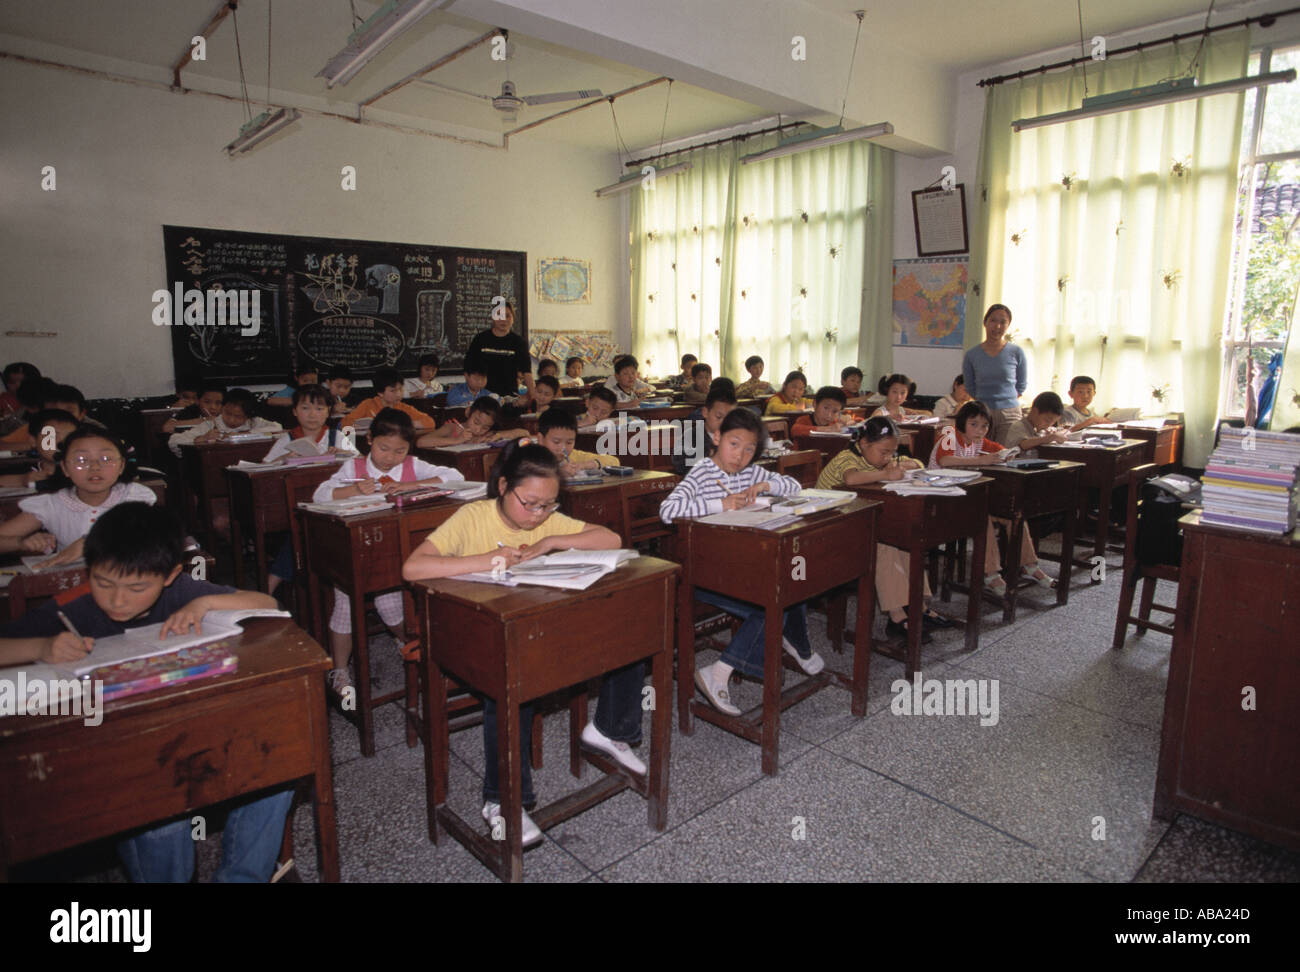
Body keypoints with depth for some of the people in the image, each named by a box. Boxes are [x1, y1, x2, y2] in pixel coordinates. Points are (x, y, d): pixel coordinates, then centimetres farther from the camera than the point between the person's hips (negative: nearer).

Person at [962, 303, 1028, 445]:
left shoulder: (1017, 353, 3)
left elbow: (1022, 385, 14)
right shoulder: (971, 355, 4)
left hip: (1009, 414, -1)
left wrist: (1005, 401, 10)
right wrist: (982, 406, 8)